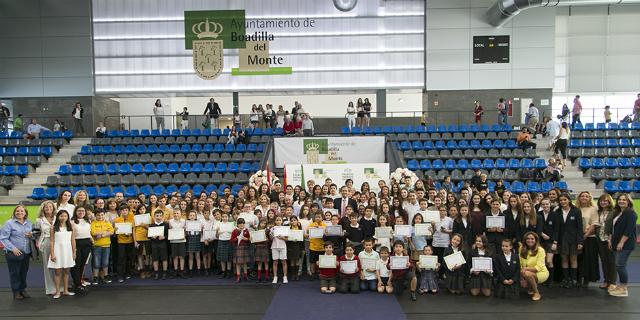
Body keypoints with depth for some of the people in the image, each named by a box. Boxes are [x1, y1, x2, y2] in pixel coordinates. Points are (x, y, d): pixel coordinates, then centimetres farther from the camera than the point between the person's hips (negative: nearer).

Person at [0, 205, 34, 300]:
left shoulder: (29, 223, 9)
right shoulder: (9, 223, -6)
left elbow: (33, 235, 20)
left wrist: (31, 235, -4)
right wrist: (13, 248, -18)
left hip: (26, 253, 4)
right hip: (13, 253, -4)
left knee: (24, 272, 11)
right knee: (14, 273, 4)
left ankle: (23, 290, 25)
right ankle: (16, 292, 15)